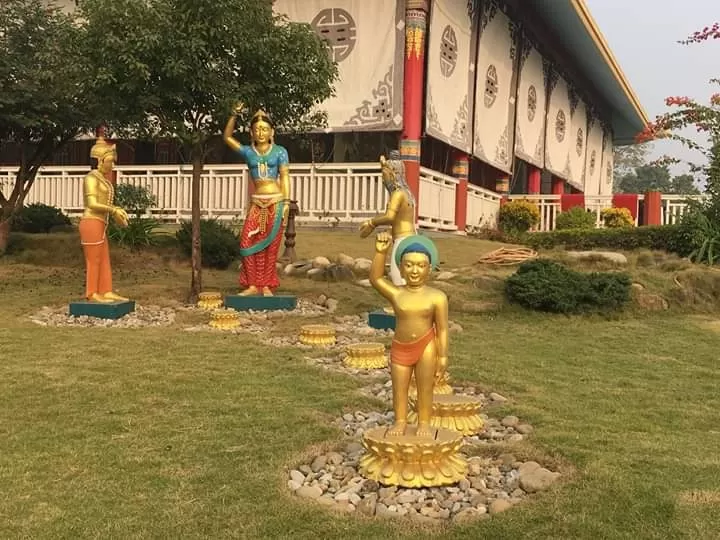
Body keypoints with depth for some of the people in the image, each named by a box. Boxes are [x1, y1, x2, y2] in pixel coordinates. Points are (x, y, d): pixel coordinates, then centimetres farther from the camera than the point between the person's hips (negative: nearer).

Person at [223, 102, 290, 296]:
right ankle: (253, 285, -1)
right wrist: (235, 114, -2)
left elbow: (285, 177, 0)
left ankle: (266, 286, 5)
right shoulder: (248, 152, 10)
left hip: (275, 202, -2)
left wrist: (286, 203, -9)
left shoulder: (280, 151, 4)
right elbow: (227, 136, 9)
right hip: (257, 203, 2)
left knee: (270, 245, -2)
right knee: (247, 242, -9)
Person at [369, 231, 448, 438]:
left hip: (426, 347, -2)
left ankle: (424, 423, 25)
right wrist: (381, 252, -28)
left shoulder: (437, 297, -13)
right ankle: (400, 421, 29)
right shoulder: (396, 293, -8)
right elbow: (375, 278, -17)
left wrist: (443, 357, -8)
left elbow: (442, 329, -9)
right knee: (399, 389, 13)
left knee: (425, 388, 10)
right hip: (400, 348, 2)